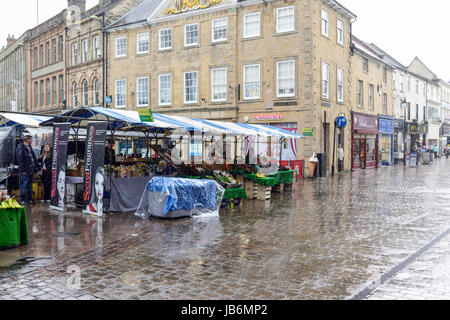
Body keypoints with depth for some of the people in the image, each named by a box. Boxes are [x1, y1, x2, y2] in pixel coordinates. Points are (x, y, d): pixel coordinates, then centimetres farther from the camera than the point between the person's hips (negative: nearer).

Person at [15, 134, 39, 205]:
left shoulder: (29, 147, 15)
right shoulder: (20, 148, -12)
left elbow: (33, 157, 20)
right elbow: (20, 160, -16)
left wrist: (36, 166, 11)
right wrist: (23, 170, -19)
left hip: (31, 170, 8)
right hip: (25, 171, -8)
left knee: (30, 185, 13)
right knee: (24, 185, -2)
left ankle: (30, 199, 21)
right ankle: (22, 200, 6)